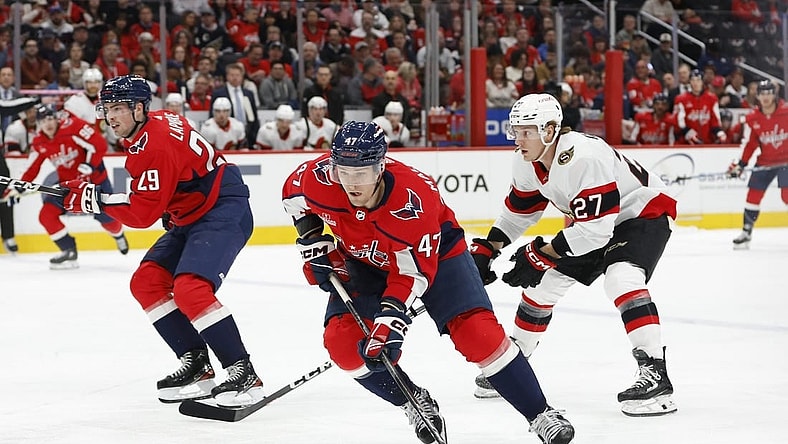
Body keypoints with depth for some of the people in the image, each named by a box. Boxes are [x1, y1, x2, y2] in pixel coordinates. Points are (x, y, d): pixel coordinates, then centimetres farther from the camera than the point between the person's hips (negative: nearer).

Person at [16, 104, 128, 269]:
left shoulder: (72, 127, -24)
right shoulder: (39, 143, -4)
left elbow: (99, 145, -25)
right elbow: (31, 169, 4)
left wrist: (89, 166, -29)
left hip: (94, 178, -5)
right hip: (67, 182, 5)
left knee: (107, 218, 1)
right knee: (46, 214, -12)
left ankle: (119, 236, 39)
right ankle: (69, 252, -5)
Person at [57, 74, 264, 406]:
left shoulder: (156, 145, -23)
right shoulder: (156, 122, 7)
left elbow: (143, 212, -24)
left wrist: (94, 198, -20)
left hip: (224, 212, -11)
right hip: (191, 215, 11)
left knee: (190, 288, -27)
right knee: (146, 282, 5)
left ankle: (244, 375, -23)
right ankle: (196, 366, 6)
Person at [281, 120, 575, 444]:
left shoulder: (414, 200, -39)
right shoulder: (319, 177, -28)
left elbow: (413, 272, -31)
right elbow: (293, 194, -2)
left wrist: (390, 318, -40)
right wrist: (313, 240, -9)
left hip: (435, 252, -4)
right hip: (366, 262, 4)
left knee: (476, 330, -18)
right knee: (342, 341, -15)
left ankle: (540, 415, -8)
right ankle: (415, 403, 6)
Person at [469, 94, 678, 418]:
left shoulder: (584, 157, -36)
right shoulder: (528, 163, -9)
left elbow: (596, 228, -36)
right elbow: (519, 210, 9)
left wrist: (542, 254, -32)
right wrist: (485, 250, 1)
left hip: (644, 212, -9)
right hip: (589, 219, 9)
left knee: (620, 278, -32)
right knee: (544, 282, 8)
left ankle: (655, 375, -35)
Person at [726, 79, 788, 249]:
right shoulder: (752, 118, -4)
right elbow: (748, 143, 2)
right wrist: (740, 164, -4)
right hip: (765, 161, 4)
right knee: (753, 195, 2)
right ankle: (746, 232, 12)